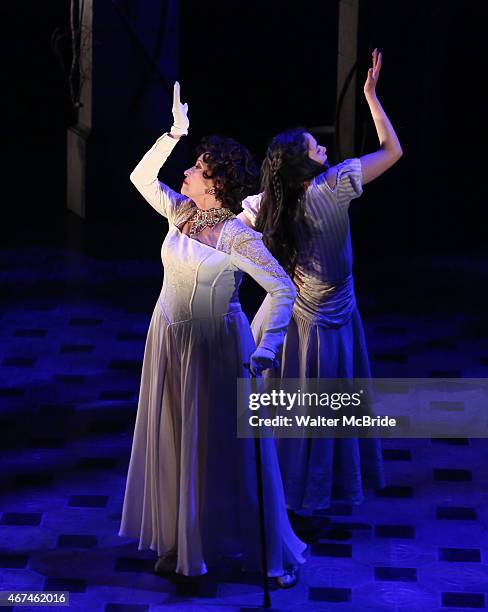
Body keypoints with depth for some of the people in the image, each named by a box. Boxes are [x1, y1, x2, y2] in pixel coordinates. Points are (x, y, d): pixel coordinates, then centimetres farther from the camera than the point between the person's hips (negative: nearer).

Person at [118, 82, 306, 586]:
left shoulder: (238, 237, -20)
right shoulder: (181, 211, 0)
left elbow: (283, 290, -22)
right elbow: (141, 177, 8)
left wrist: (265, 350, -29)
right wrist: (172, 135, -3)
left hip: (216, 346, -6)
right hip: (169, 341, 6)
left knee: (226, 446, 1)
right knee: (171, 444, 12)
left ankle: (272, 552, 15)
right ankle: (182, 541, 26)